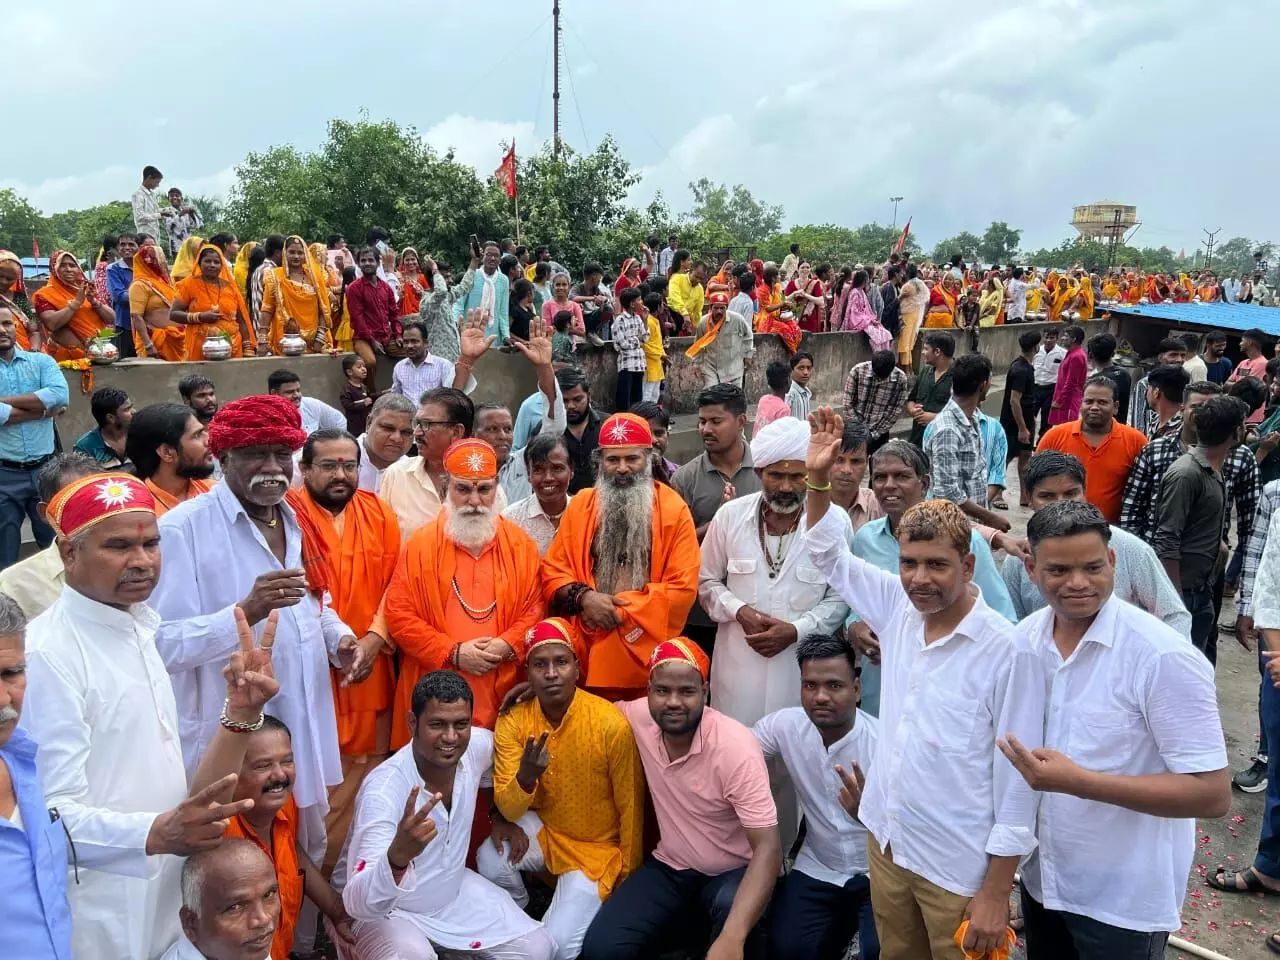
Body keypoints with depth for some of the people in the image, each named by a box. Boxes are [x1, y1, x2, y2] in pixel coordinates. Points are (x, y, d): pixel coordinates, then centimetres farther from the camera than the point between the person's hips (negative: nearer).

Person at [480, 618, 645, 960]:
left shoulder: (611, 724, -24)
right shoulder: (513, 721, -14)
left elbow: (630, 807, -12)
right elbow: (507, 809, -15)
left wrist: (629, 876, -2)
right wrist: (526, 775, -37)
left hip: (597, 847, -3)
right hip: (544, 829, 3)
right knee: (490, 860, -26)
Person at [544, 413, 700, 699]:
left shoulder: (673, 509, -2)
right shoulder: (580, 505, 7)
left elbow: (683, 588, -7)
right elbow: (552, 571, 7)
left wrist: (620, 608, -12)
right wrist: (582, 596, -13)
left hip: (647, 656, -2)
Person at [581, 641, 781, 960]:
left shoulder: (736, 746, -26)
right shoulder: (639, 717, -12)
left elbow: (767, 847, -27)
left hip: (731, 874, -4)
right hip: (669, 868, 4)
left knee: (731, 909, -37)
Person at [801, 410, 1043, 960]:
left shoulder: (1007, 652, -19)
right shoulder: (899, 610, -3)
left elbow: (1018, 776, -16)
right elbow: (830, 556, 9)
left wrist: (996, 893, -14)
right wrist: (818, 478, -5)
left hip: (960, 867, -5)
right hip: (886, 841, 6)